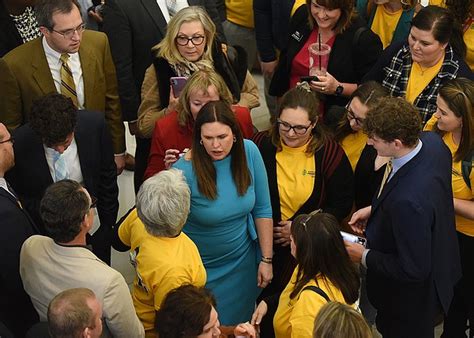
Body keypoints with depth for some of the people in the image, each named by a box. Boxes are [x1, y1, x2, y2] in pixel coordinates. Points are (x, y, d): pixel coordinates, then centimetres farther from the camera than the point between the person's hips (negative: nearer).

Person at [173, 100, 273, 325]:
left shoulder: (249, 152, -13)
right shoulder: (184, 171, -25)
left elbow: (262, 209, -4)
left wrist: (266, 259, -2)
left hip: (242, 263, 3)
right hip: (199, 269, -3)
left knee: (240, 324, 21)